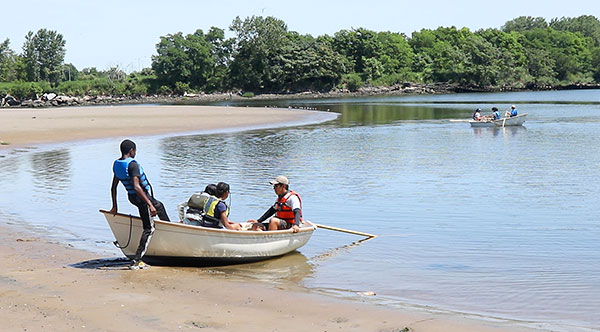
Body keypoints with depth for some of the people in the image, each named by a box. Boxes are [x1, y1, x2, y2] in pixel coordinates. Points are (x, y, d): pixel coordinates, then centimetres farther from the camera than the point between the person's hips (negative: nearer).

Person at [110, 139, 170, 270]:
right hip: (142, 197, -9)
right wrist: (150, 204, -30)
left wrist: (114, 206, 17)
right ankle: (136, 261, -7)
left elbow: (113, 187, 9)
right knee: (149, 229, -3)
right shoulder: (132, 164, -23)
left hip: (132, 197, 9)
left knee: (159, 206, 32)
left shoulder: (117, 165, 4)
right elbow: (137, 187, -31)